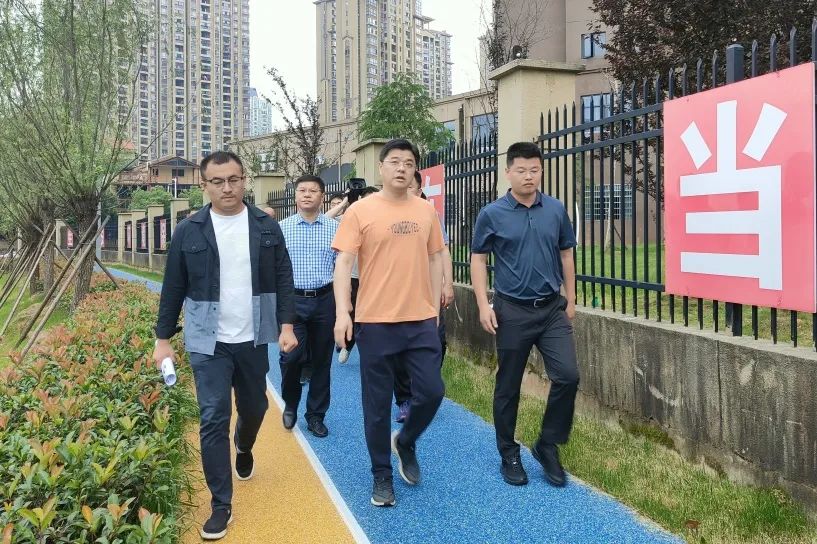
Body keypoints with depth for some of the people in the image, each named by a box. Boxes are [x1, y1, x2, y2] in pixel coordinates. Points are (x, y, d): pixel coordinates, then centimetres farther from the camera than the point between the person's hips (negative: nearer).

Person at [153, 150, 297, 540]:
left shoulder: (266, 227, 0)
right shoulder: (188, 232, -3)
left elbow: (283, 278, 3)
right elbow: (173, 288, 2)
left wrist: (286, 325, -6)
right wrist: (163, 338, 2)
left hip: (253, 339, 2)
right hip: (208, 343, -1)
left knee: (254, 407, 17)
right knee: (213, 420, -4)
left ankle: (244, 449, 52)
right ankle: (221, 505, 8)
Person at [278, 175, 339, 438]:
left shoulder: (334, 228, 3)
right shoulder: (282, 228, 2)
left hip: (325, 300, 1)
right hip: (293, 300, -1)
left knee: (322, 361, 8)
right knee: (291, 357, -6)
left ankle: (316, 415, 23)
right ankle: (290, 405, 23)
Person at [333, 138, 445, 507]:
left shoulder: (426, 211, 7)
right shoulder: (360, 211, -4)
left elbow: (435, 259, 14)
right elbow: (343, 263, -7)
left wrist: (434, 307, 11)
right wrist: (342, 312, -16)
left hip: (421, 321, 3)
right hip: (375, 322, -3)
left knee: (431, 392, 3)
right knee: (377, 404, 6)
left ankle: (405, 443, 33)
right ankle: (382, 475, 25)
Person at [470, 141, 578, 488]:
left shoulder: (556, 210, 4)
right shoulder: (492, 214, -4)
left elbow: (566, 254, 12)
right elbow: (478, 259, -1)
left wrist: (570, 300, 12)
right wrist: (483, 305, -8)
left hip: (552, 308, 3)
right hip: (512, 311, -2)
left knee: (568, 376, -7)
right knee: (508, 387, 6)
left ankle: (548, 445, 14)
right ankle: (509, 455, 23)